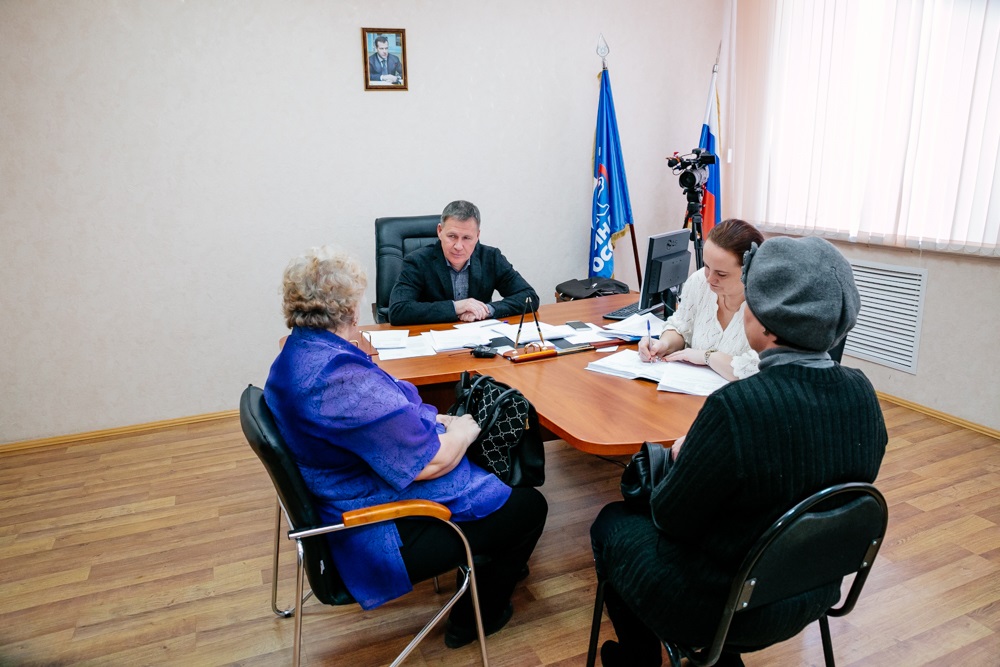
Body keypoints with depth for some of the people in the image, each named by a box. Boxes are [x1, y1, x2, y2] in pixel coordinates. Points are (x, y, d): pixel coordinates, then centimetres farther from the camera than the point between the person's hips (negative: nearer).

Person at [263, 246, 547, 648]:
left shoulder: (294, 356, 1)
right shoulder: (345, 380, -34)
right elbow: (430, 462, -29)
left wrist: (435, 421, 4)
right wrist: (462, 431, -9)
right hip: (383, 537, -10)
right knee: (529, 506, 5)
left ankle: (489, 562, 44)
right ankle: (472, 621, 25)